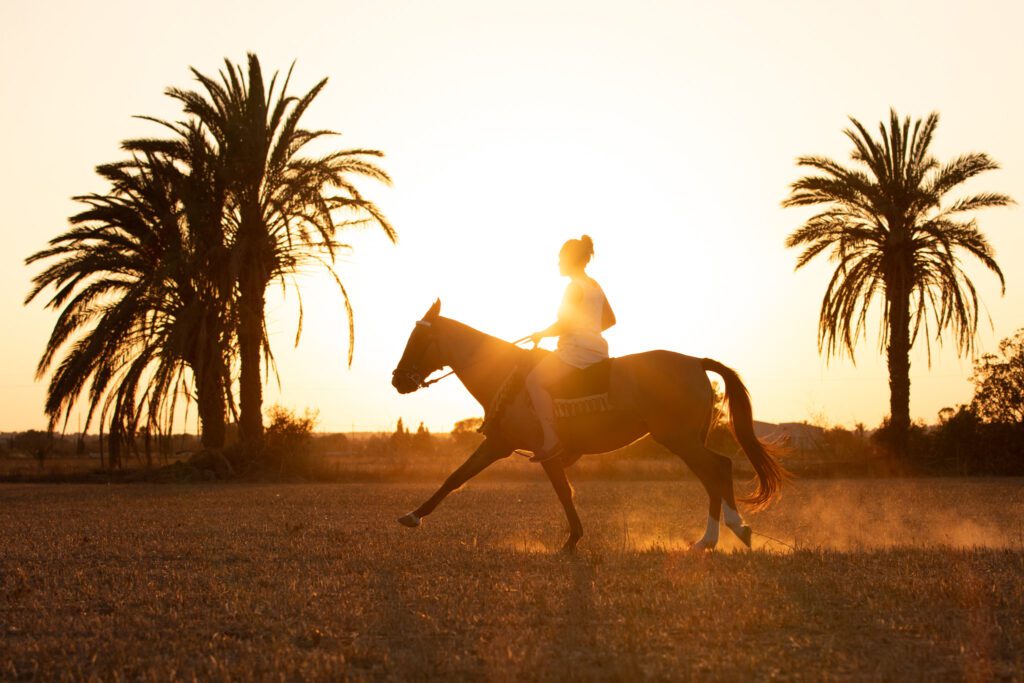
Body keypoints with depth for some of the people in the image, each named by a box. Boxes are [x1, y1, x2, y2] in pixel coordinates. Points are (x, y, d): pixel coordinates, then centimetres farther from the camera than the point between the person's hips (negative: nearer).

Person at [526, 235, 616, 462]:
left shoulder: (575, 287, -10)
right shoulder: (596, 286, 18)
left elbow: (563, 324, -16)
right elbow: (610, 320, 27)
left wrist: (541, 335, -1)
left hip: (578, 350, -10)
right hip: (598, 349, 10)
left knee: (534, 380, -17)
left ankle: (551, 439, -30)